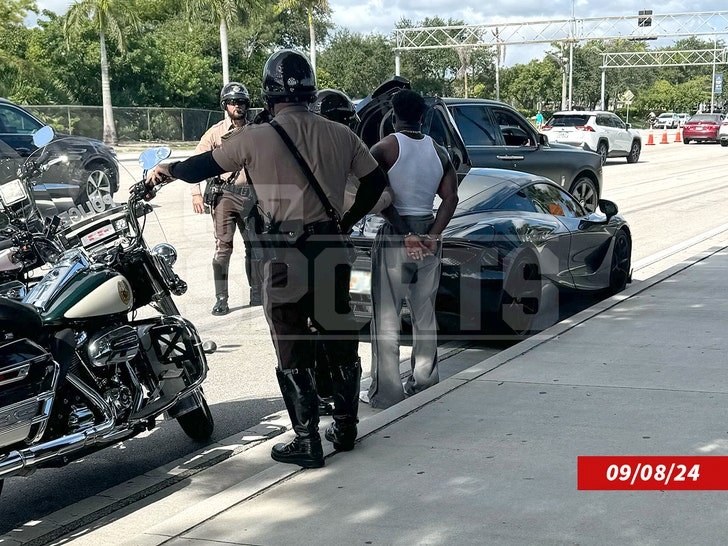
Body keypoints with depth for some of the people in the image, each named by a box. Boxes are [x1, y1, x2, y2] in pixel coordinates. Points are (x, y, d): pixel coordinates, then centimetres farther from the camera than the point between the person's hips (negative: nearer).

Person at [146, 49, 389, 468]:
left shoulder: (256, 138, -8)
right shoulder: (339, 135, 3)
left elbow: (203, 166, 4)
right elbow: (376, 179, 11)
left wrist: (166, 171, 23)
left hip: (287, 255, -4)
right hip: (334, 247, 4)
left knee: (293, 348, 4)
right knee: (341, 338, 16)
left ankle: (307, 441, 6)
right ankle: (346, 426, 27)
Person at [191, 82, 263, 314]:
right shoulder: (216, 132, 0)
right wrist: (196, 192, -10)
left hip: (251, 195, 4)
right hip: (225, 194, -3)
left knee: (254, 246, 10)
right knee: (223, 247, -7)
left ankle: (257, 293, 21)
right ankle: (221, 299, -4)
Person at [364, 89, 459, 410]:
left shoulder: (384, 148, -7)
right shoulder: (438, 152, 7)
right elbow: (450, 197, -1)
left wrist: (403, 233, -16)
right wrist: (432, 236, -8)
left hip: (394, 235, -5)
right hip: (427, 233, 5)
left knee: (386, 316, 0)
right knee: (425, 314, 14)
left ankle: (385, 392, 1)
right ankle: (424, 383, 20)